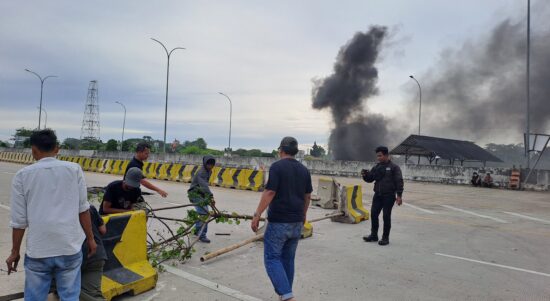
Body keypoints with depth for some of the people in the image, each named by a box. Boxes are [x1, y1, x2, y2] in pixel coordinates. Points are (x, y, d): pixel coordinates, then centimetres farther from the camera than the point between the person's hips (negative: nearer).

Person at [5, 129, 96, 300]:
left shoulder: (23, 175, 0)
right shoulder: (74, 169, 0)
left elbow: (19, 220, 1)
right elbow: (83, 209, 1)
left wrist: (15, 252, 13)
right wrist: (90, 238, 11)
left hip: (38, 250, 0)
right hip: (70, 247, 0)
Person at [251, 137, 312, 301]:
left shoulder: (277, 166, -10)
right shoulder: (304, 170, 8)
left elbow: (269, 193, -17)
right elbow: (307, 196, 14)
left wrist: (257, 215, -13)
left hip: (278, 221, -6)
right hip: (297, 222, 7)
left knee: (272, 258, 0)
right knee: (288, 259, 16)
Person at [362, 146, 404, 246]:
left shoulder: (394, 167, -4)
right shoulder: (376, 167, 11)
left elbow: (399, 182, -9)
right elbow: (370, 179, 14)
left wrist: (399, 195, -16)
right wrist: (365, 175, -8)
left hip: (389, 196, -5)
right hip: (378, 195, 5)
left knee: (386, 216, 0)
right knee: (373, 214, 4)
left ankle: (385, 238, 11)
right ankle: (374, 235, 18)